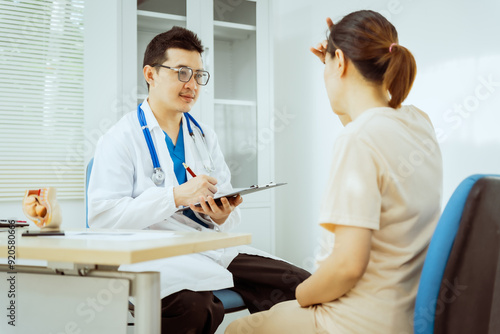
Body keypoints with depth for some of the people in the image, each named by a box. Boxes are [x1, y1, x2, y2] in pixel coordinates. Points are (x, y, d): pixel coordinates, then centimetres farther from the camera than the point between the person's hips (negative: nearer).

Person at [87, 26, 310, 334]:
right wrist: (176, 197, -19)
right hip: (153, 255, -5)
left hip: (212, 248, 5)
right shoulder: (120, 139, 1)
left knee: (302, 285, -20)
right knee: (194, 303, -39)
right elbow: (101, 216, -11)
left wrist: (223, 216, -6)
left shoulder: (206, 138, 20)